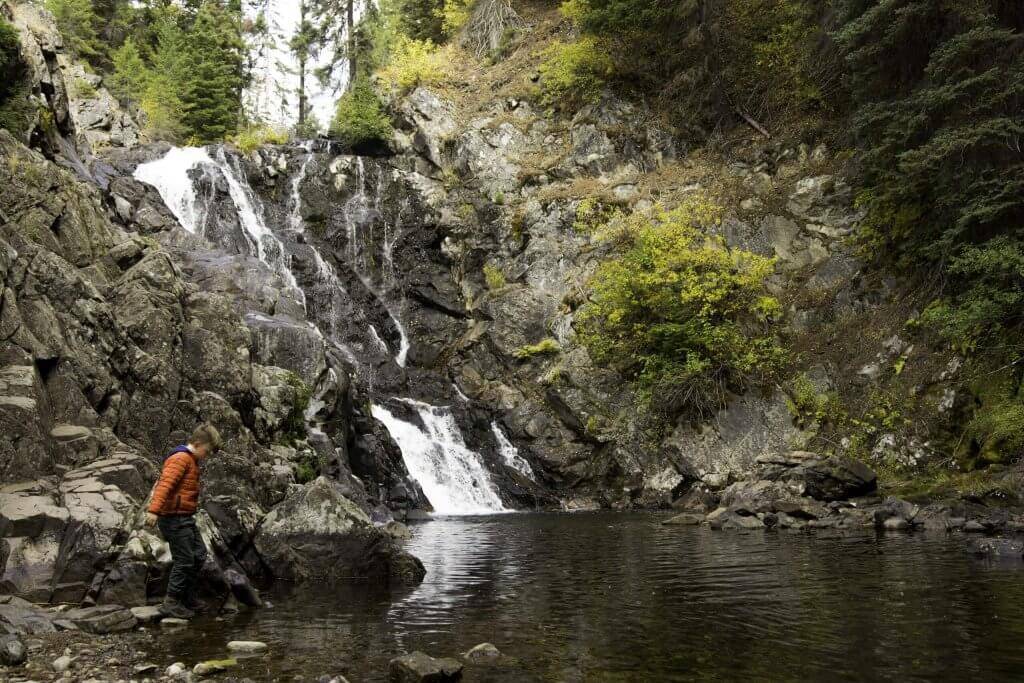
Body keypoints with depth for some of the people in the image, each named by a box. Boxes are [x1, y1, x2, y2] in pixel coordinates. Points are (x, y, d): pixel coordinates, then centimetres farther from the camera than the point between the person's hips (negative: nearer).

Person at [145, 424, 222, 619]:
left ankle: (188, 596, 25)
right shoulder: (181, 458, -15)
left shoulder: (190, 460, 18)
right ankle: (171, 603, 3)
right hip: (175, 518, -11)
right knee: (184, 561, -6)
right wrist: (154, 510, -37)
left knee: (199, 555, 15)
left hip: (185, 519, 11)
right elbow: (165, 484, -28)